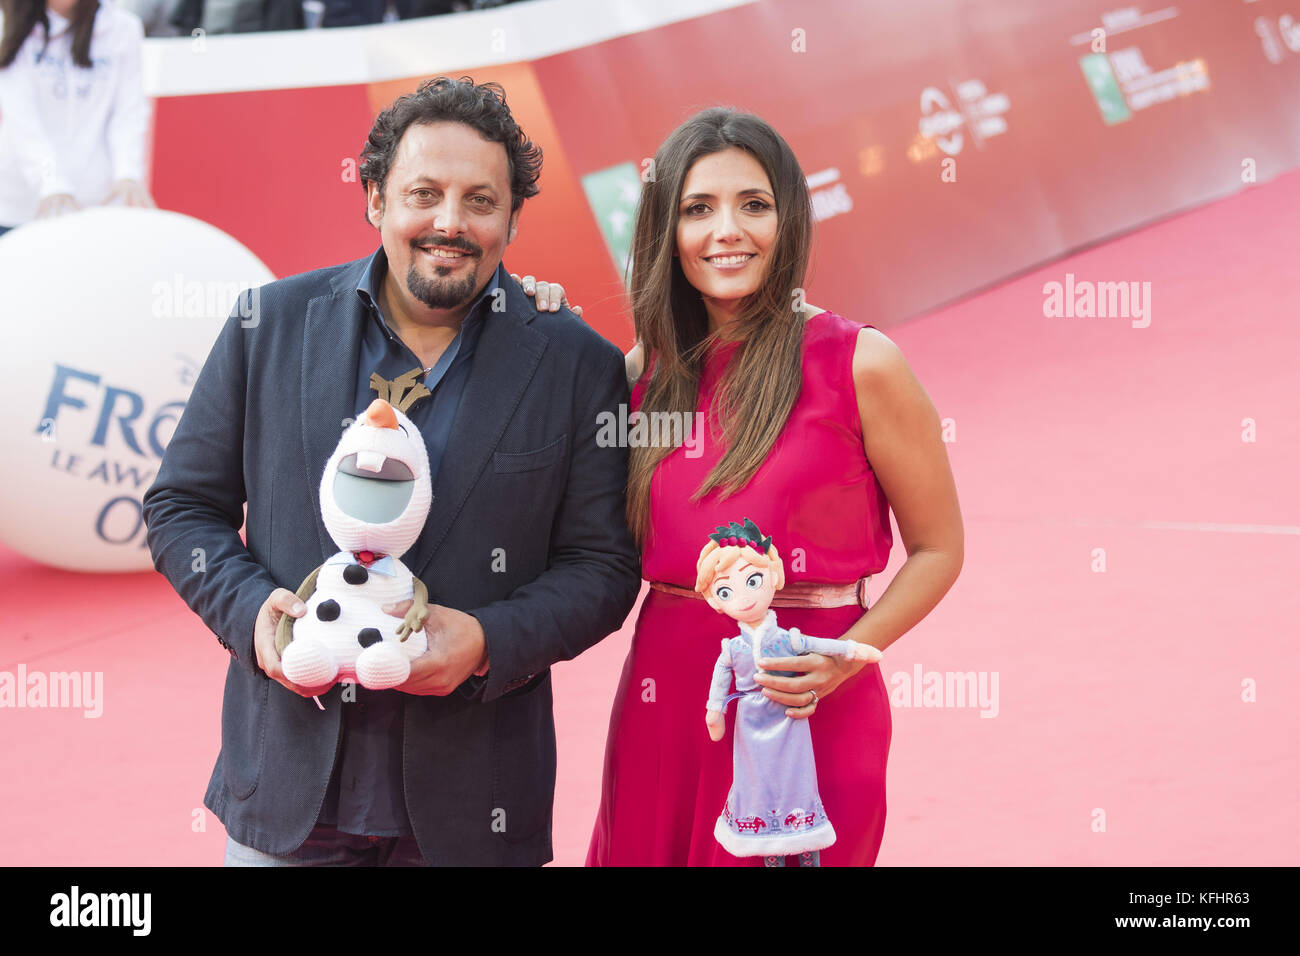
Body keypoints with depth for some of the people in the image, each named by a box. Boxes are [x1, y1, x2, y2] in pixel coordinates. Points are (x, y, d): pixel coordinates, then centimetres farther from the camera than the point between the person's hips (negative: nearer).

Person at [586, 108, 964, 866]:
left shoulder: (859, 363, -7)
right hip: (664, 699, 4)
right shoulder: (648, 368, 6)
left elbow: (938, 549, 0)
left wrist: (849, 657, -16)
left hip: (807, 712, -4)